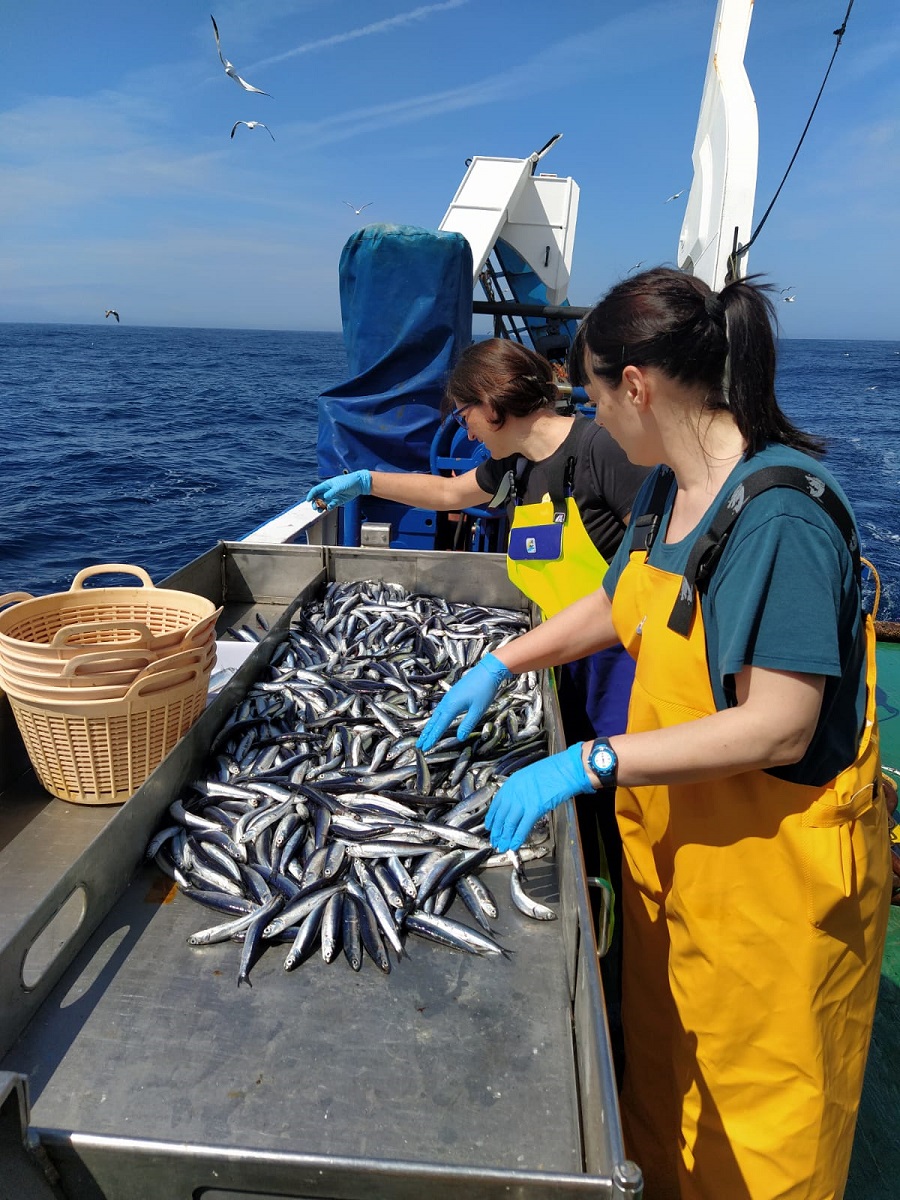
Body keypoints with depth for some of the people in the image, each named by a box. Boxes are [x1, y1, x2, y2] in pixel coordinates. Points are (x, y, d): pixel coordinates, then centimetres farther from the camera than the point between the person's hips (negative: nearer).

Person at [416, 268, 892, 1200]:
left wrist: (590, 764, -28)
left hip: (771, 866, -8)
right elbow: (617, 602, 15)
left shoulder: (781, 516, -27)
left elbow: (779, 729, -28)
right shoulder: (669, 487, 1)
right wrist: (500, 666, 11)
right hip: (674, 840, 8)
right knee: (661, 1068, 28)